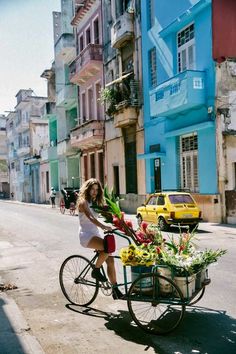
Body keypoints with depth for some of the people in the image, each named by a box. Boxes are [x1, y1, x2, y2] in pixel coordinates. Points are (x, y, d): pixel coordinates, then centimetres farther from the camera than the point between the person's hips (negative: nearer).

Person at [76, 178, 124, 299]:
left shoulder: (95, 203, 18)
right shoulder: (83, 202, -10)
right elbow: (90, 217, -26)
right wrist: (103, 226, -41)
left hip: (96, 234, 8)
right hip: (86, 235, -8)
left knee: (110, 260, -2)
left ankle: (115, 289, 4)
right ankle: (96, 270, -10)